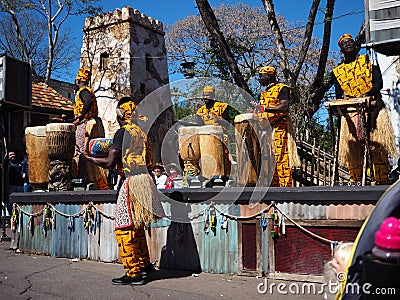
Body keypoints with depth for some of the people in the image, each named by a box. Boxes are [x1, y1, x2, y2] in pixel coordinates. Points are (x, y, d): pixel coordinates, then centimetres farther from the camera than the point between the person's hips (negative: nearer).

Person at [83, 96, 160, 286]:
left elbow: (110, 162, -14)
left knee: (124, 228, -3)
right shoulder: (141, 132, 15)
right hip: (145, 179, 9)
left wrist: (88, 158, 2)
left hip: (131, 182, -8)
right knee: (136, 226, 20)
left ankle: (134, 273, -1)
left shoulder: (123, 132, -8)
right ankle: (144, 264, 31)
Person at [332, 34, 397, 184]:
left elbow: (379, 83, -1)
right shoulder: (337, 71, 19)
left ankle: (383, 181, -6)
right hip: (351, 111, 2)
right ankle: (355, 182, 2)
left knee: (378, 146, -9)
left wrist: (367, 94, -21)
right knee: (352, 147, -5)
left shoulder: (368, 61, 12)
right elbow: (338, 95, 13)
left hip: (372, 107, -2)